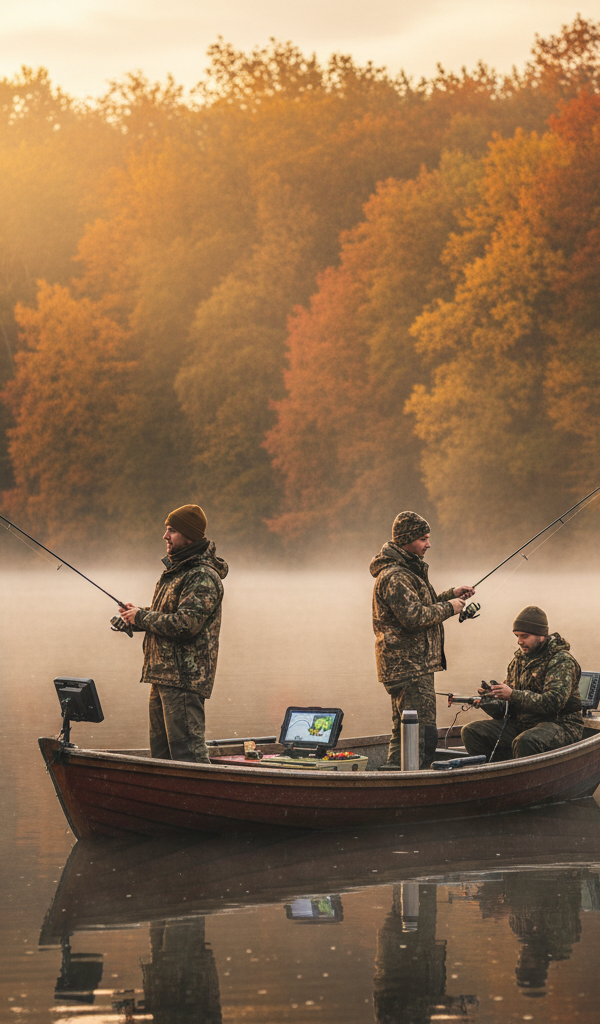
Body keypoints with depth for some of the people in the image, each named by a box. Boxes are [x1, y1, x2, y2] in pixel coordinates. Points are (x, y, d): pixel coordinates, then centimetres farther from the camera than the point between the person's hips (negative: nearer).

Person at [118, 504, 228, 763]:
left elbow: (186, 624, -24)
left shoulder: (203, 576, -15)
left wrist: (141, 617, -13)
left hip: (184, 678, -11)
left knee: (186, 748, -12)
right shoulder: (175, 569, 18)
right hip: (164, 674, 11)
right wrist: (137, 616, 6)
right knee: (161, 749, 14)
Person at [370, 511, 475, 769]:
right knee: (423, 733, -13)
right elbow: (414, 616, -24)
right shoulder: (394, 576, -17)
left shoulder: (407, 569, 19)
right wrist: (448, 608, -12)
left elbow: (419, 604, 28)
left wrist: (451, 594, 15)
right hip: (410, 667, -11)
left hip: (404, 666, 11)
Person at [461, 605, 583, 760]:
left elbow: (554, 702, -24)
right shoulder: (519, 659, 14)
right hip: (521, 723, 8)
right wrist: (489, 702, -9)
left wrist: (513, 695, -27)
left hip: (560, 725, -8)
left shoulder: (561, 661, -9)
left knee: (525, 743, -40)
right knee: (471, 732, -8)